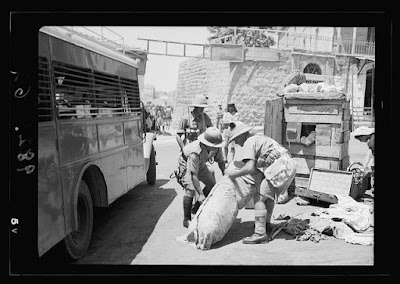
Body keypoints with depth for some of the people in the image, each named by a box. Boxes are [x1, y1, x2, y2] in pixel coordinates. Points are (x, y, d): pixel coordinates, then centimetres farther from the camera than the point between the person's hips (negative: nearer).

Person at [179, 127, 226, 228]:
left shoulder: (217, 147, -26)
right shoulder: (195, 152, -44)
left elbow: (220, 161, -6)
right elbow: (193, 175, -41)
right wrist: (200, 194, -42)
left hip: (200, 163, 7)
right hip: (186, 163, -7)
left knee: (212, 185, 4)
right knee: (190, 190, -19)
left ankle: (196, 210, 19)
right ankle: (186, 219, -5)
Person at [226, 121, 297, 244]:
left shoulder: (249, 143, -6)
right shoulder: (259, 137, 24)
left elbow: (250, 167, -19)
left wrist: (234, 173, -5)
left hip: (281, 168, -10)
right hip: (289, 165, 10)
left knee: (259, 197, -7)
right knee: (269, 194, 26)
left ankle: (260, 234, -7)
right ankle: (267, 225, 34)